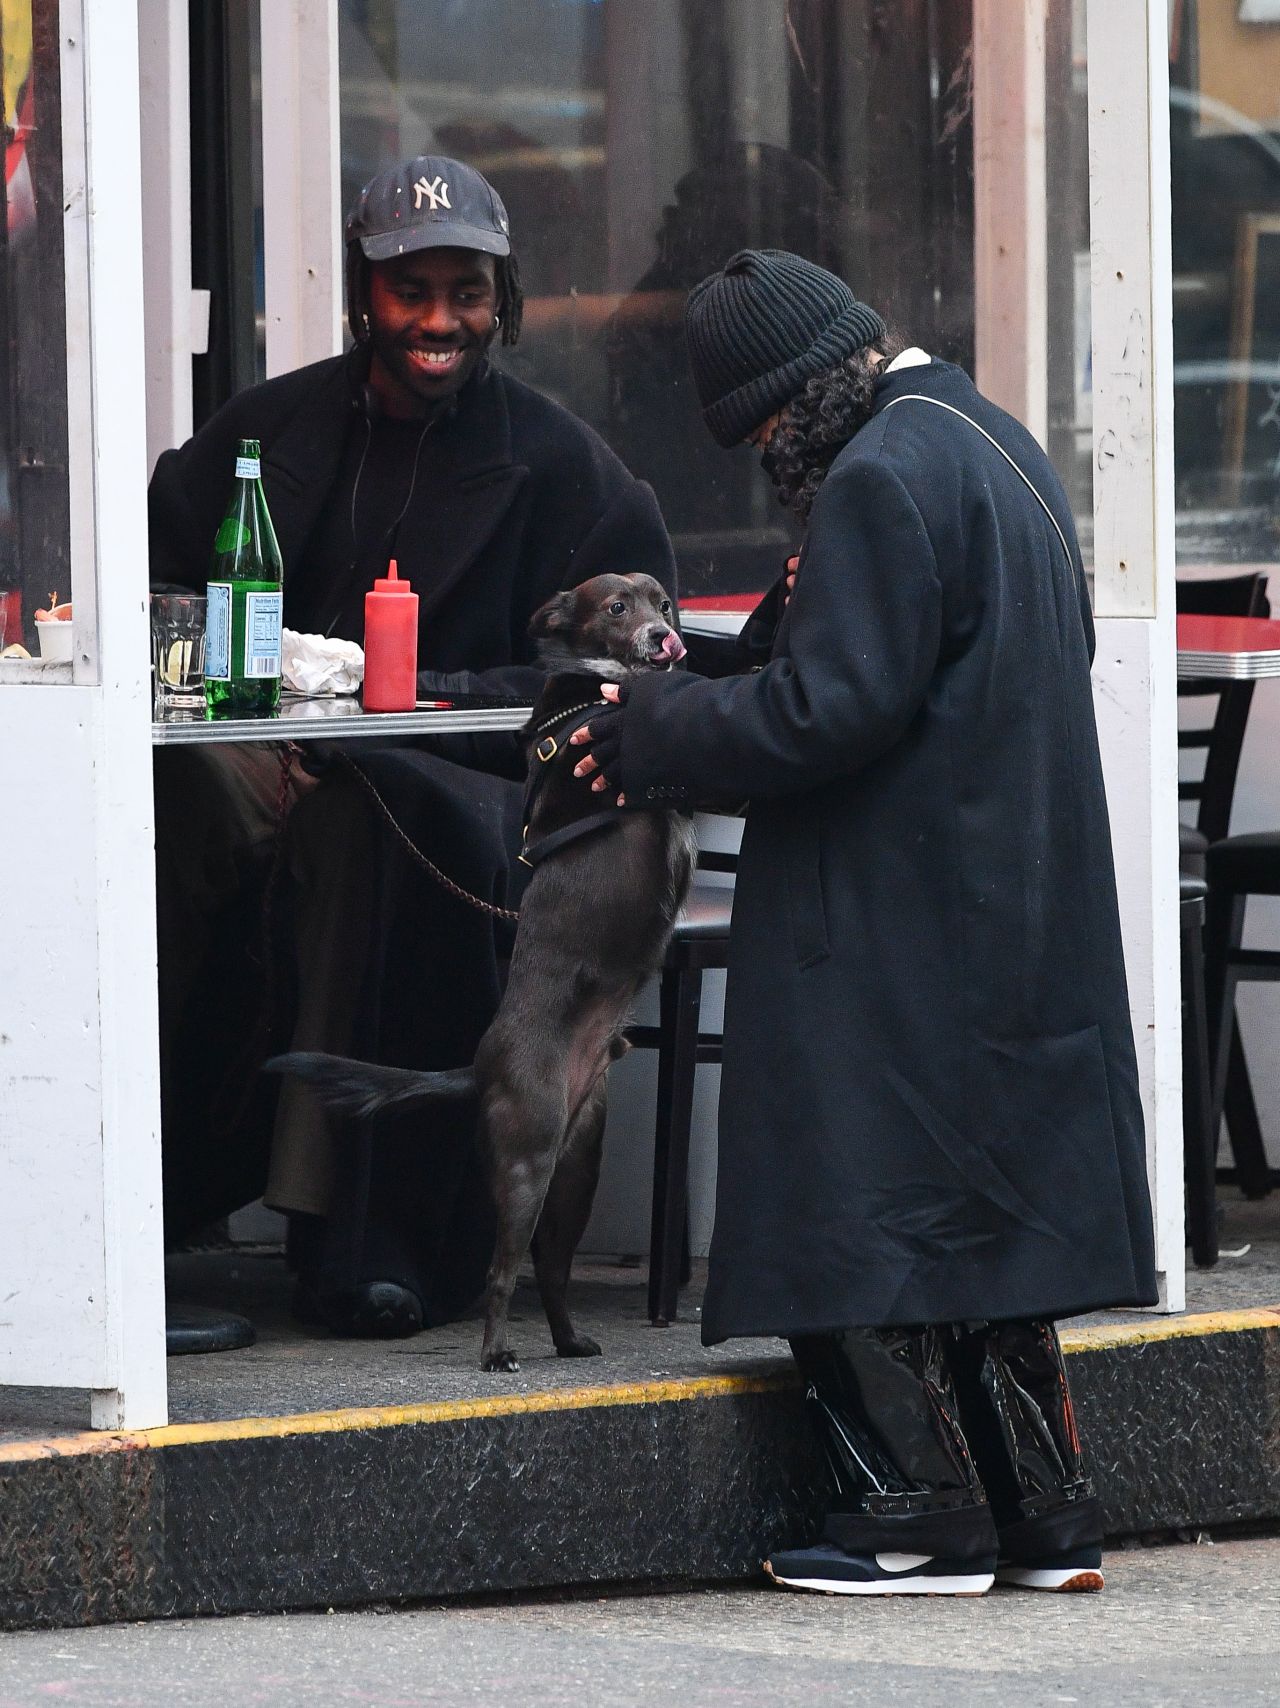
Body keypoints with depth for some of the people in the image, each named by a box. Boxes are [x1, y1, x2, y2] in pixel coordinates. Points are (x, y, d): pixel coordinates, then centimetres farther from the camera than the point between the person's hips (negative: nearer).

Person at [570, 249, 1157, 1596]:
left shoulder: (876, 482, -17)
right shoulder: (995, 448, 13)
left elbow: (831, 709, -22)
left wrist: (653, 739, -10)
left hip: (896, 920, -10)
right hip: (1017, 915, 10)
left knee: (860, 1207, -2)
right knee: (987, 1202, 14)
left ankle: (921, 1520, -1)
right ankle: (1039, 1516, 16)